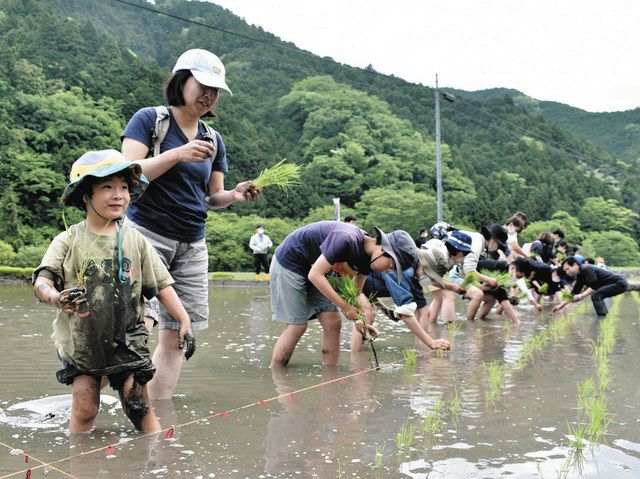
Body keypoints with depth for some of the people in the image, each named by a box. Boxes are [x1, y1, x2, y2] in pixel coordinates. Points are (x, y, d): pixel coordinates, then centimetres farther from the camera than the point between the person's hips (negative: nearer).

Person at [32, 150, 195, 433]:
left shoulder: (135, 241, 2)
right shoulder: (69, 240, -3)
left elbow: (161, 285, 4)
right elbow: (42, 281, -12)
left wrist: (184, 321, -3)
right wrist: (57, 298, -34)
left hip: (127, 339, 1)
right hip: (81, 339, 0)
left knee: (139, 405, 0)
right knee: (84, 409, 2)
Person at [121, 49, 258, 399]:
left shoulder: (214, 140, 15)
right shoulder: (149, 119, 0)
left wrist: (234, 196, -4)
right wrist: (177, 154, -21)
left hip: (192, 246, 5)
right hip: (147, 234, -5)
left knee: (175, 337, 3)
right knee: (139, 325, -22)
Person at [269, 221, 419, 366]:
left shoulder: (368, 260, -6)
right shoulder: (346, 239, -34)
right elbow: (315, 275, -32)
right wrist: (345, 306, -28)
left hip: (314, 271, 8)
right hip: (288, 263, -8)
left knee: (332, 323, 0)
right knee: (297, 325, -10)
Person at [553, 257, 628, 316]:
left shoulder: (586, 269, -19)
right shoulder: (580, 276, 11)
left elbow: (594, 287, -27)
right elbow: (574, 293, 14)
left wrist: (581, 296, -30)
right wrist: (561, 305, 11)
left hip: (620, 284, -11)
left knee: (595, 295, -22)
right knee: (597, 296, 24)